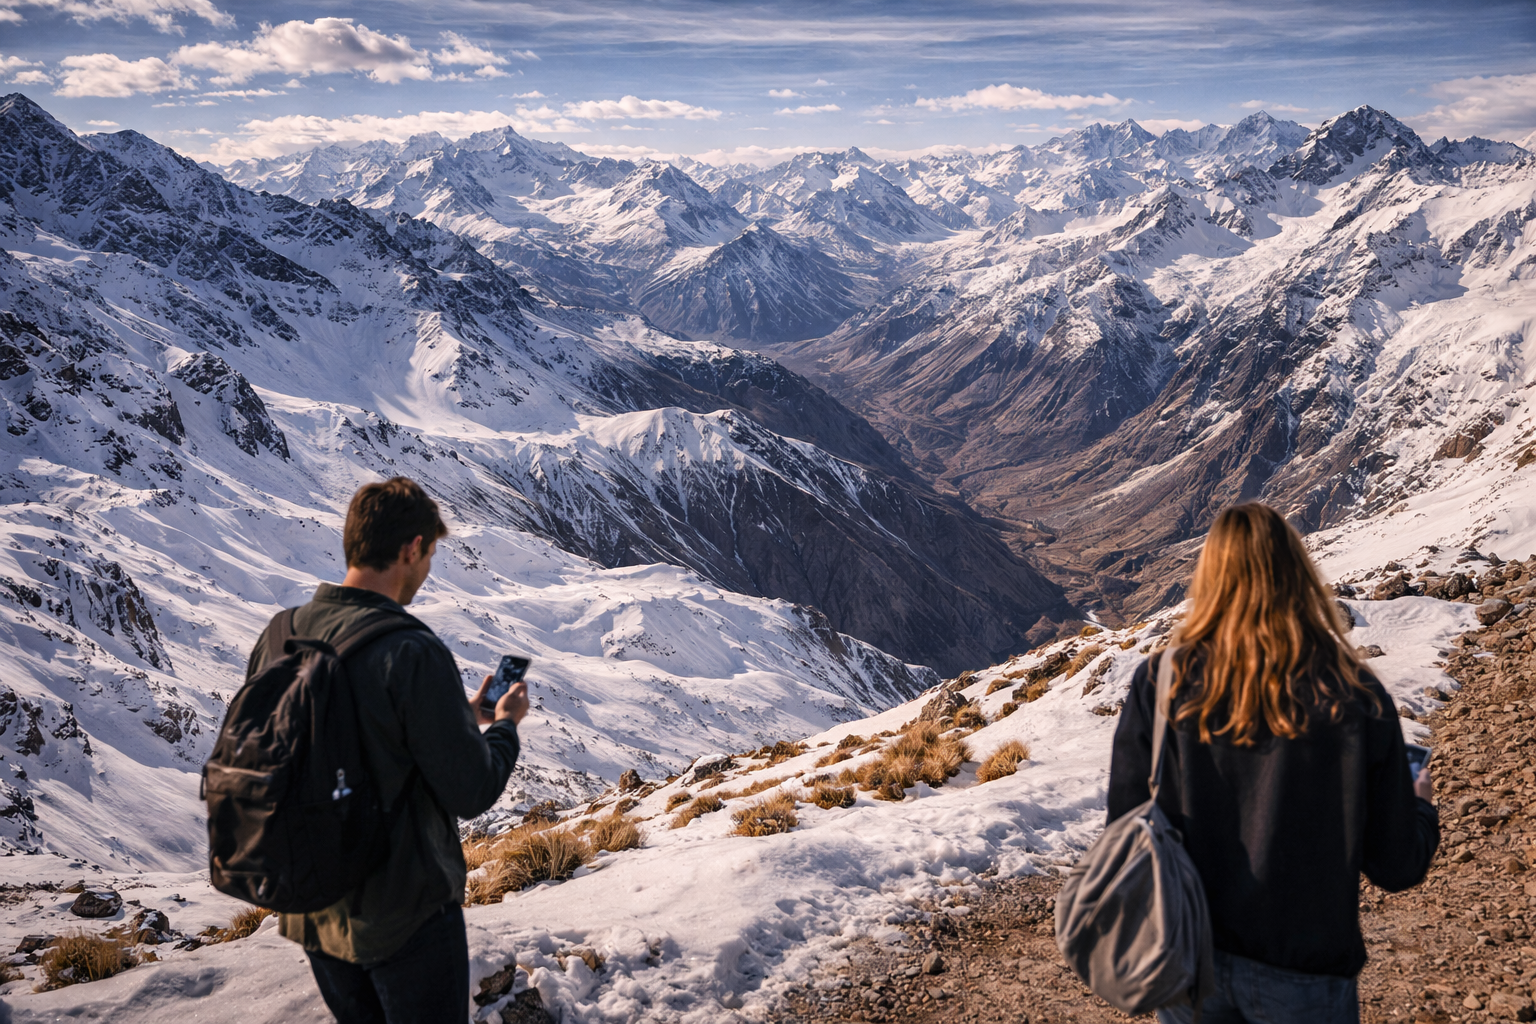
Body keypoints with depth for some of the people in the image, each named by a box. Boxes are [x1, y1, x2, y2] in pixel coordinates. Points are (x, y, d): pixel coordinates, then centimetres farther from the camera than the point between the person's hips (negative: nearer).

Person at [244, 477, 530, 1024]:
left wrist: (458, 718, 13)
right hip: (404, 915, -6)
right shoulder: (413, 653, -25)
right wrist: (505, 726, 1)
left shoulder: (278, 637, -3)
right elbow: (470, 792, -18)